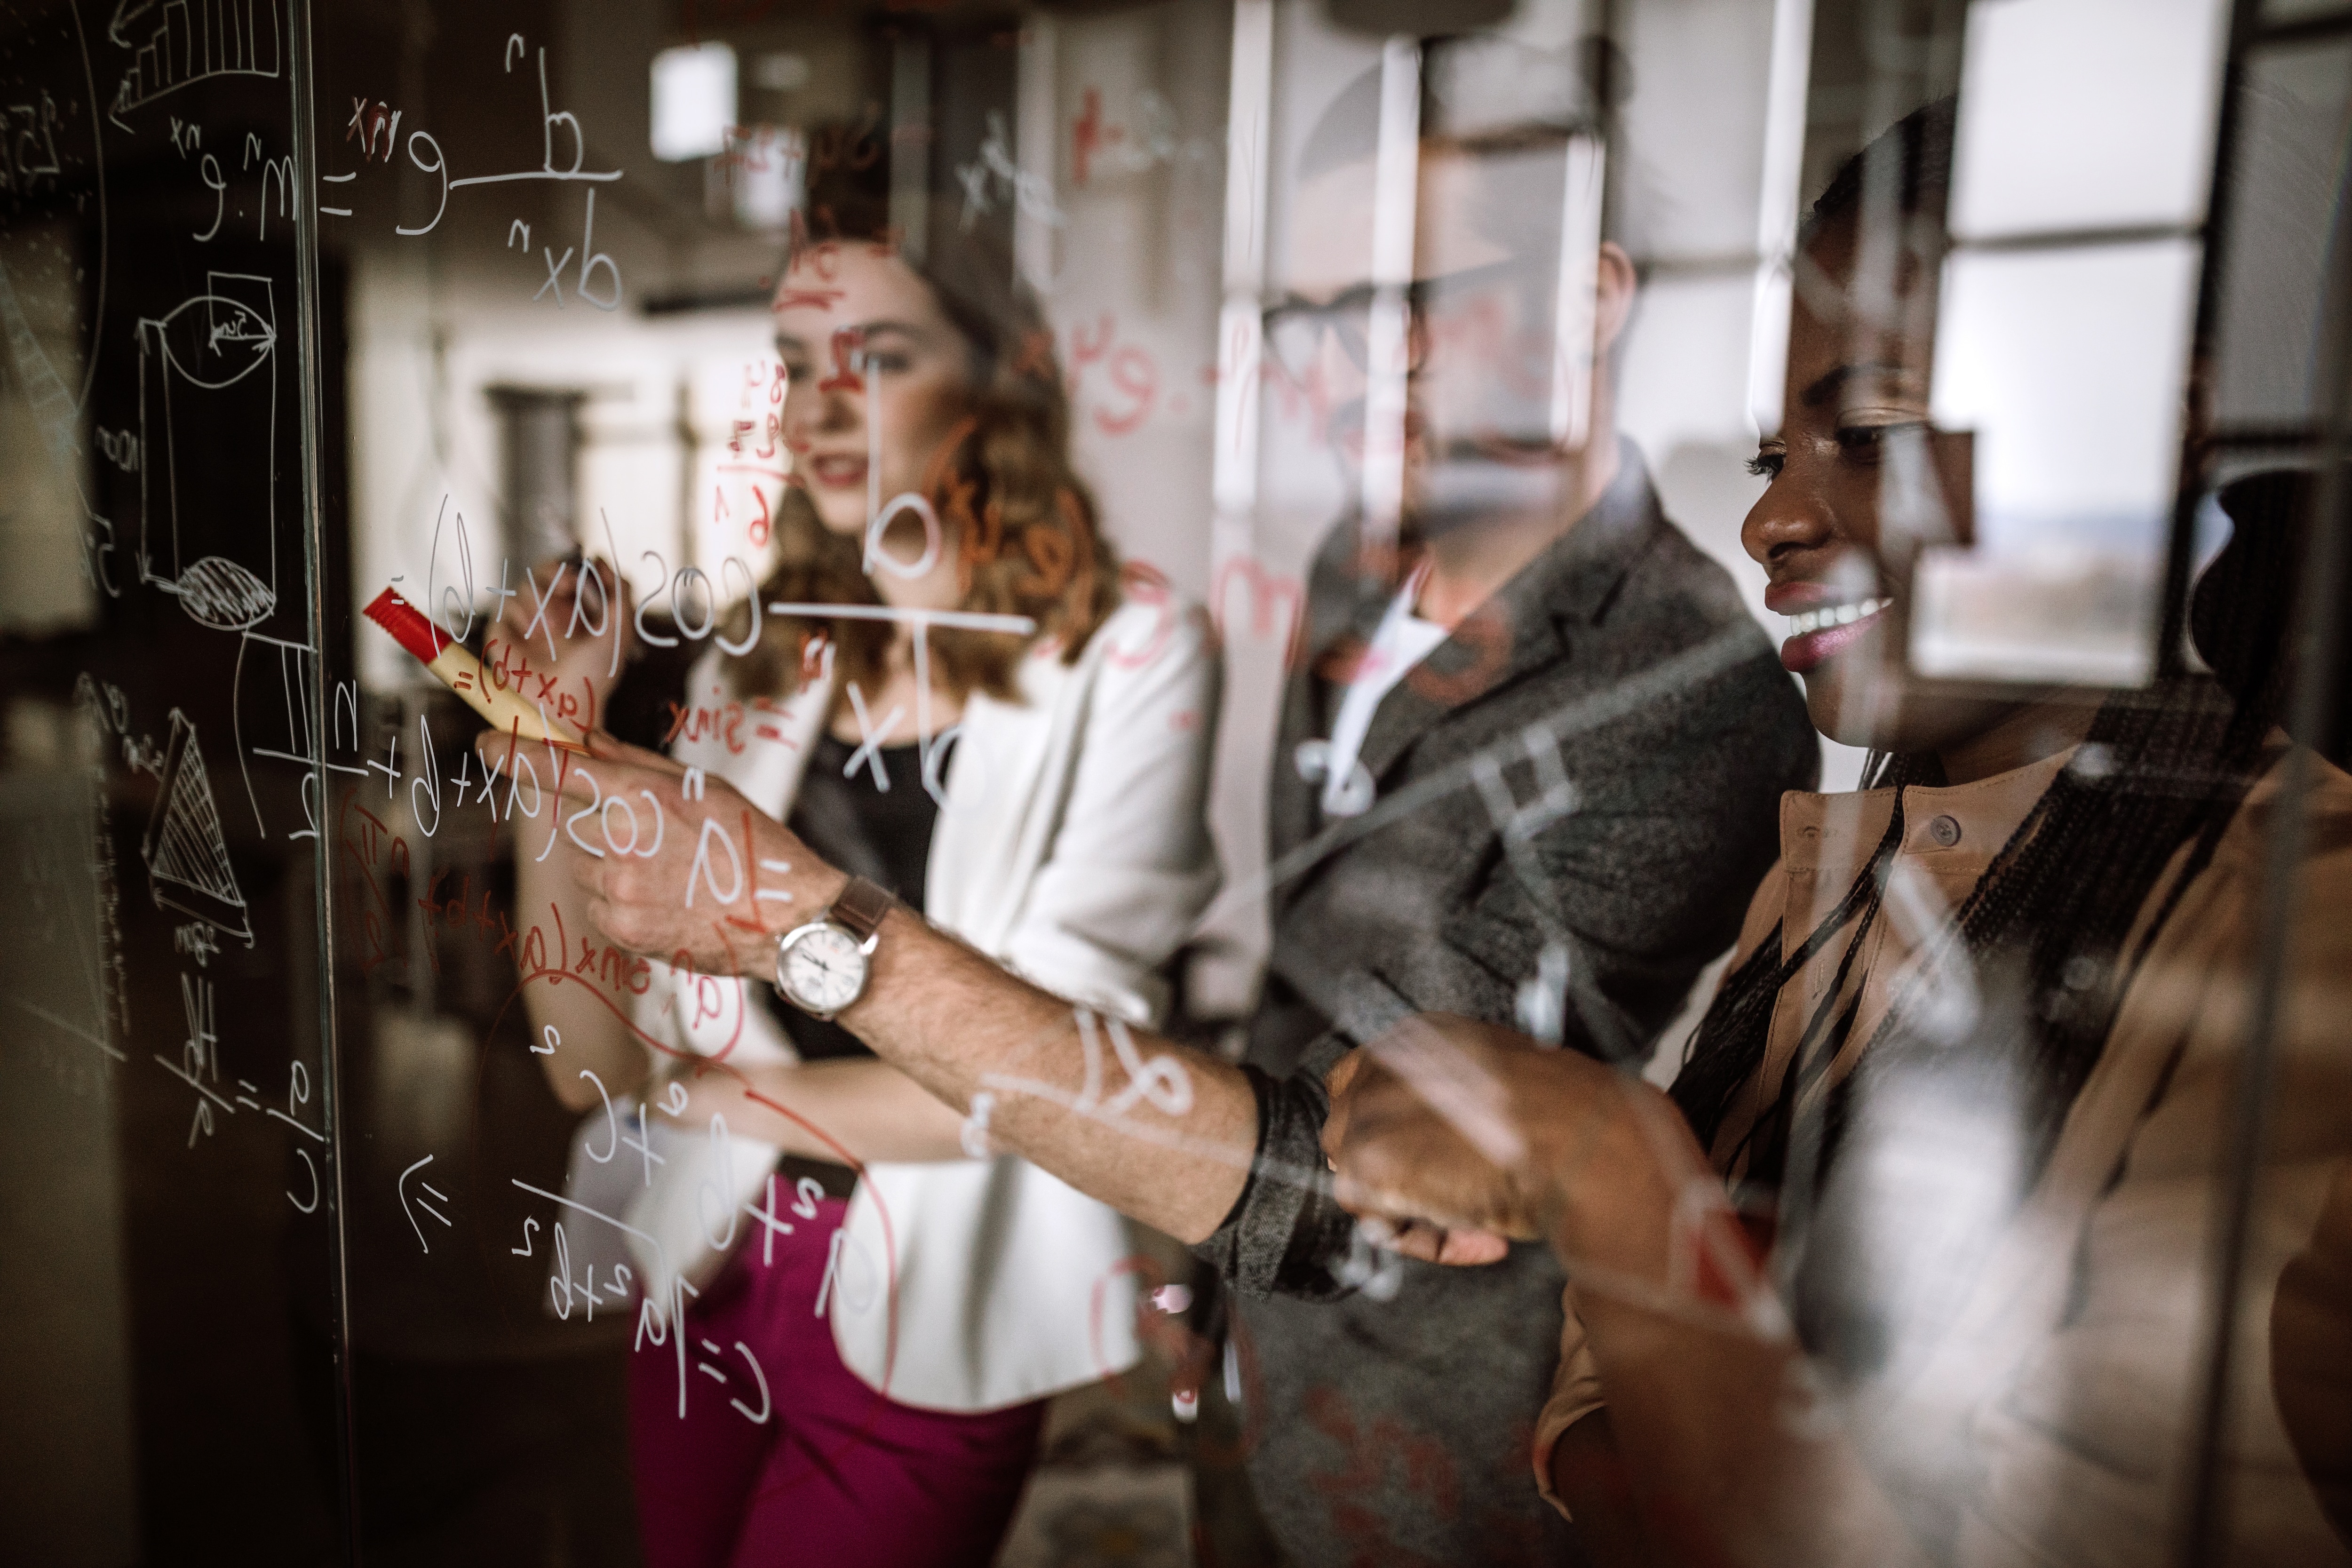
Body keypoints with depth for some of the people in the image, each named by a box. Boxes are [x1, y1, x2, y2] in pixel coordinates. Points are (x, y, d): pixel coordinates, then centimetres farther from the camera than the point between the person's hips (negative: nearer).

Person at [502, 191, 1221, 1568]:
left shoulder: (1129, 651, -13)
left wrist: (716, 1092, -7)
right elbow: (598, 1067, -4)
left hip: (925, 1337, -4)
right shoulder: (760, 657, -2)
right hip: (711, 1284, 5)